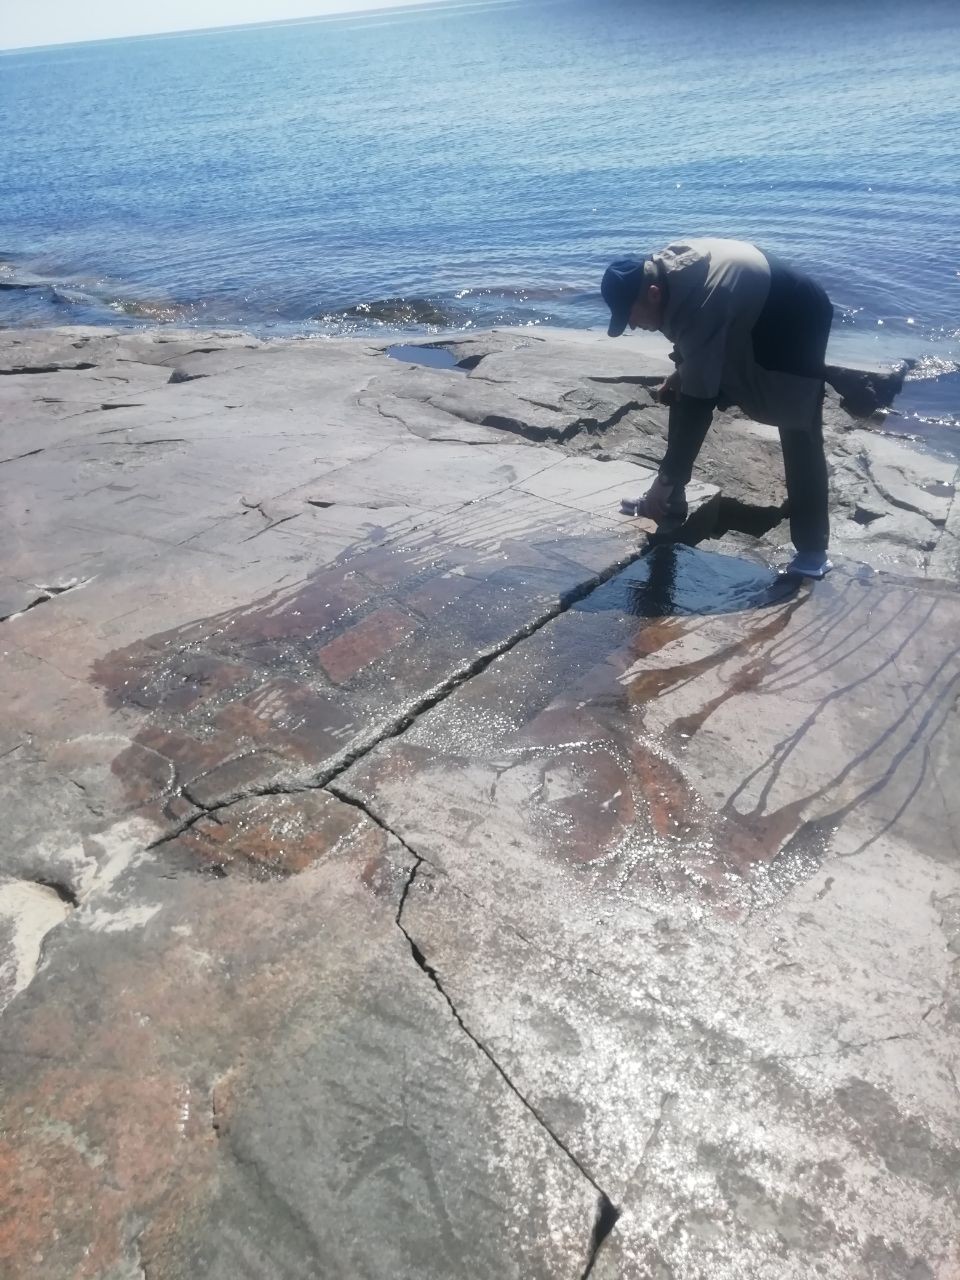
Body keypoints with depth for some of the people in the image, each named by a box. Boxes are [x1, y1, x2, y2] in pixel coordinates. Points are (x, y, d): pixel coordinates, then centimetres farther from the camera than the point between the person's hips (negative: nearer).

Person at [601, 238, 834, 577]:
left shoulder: (699, 306, -38)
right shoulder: (660, 268, -13)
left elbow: (698, 403, -37)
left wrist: (665, 480, -33)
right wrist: (680, 370, 2)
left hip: (794, 325, -9)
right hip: (744, 322, 9)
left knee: (799, 435, -12)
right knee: (680, 395, 2)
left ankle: (812, 550, -7)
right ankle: (669, 504, 11)